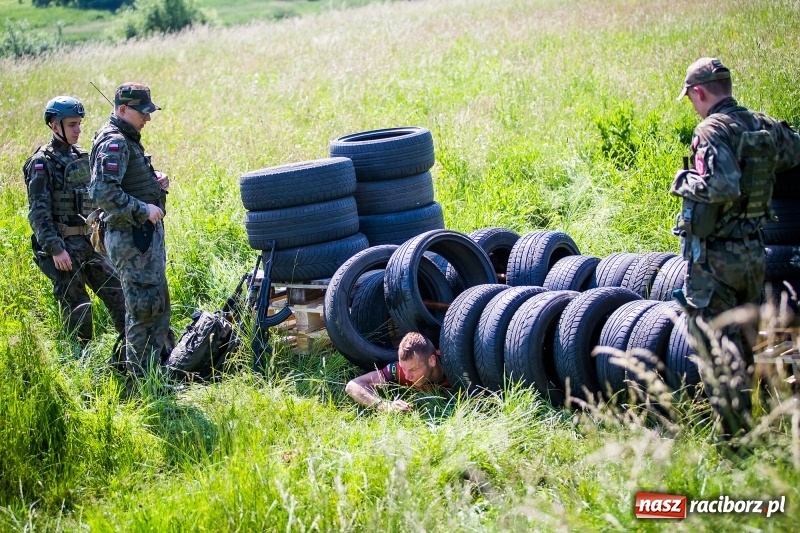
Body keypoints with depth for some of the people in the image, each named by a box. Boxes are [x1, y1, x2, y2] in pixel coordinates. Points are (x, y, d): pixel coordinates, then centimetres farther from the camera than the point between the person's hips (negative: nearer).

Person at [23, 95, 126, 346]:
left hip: (88, 240, 7)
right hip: (62, 244, -7)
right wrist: (55, 249, -23)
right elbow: (38, 212, -16)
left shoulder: (81, 157, 12)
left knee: (116, 290, 6)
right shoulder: (42, 163, -10)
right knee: (76, 306, -4)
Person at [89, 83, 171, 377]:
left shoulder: (128, 140, 15)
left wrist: (155, 179, 9)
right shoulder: (114, 143, -17)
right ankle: (140, 373, 1)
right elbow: (103, 193, -27)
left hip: (147, 233, 11)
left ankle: (161, 361, 29)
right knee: (143, 305, -6)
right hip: (131, 236, -11)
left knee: (159, 300, 18)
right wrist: (143, 209, -23)